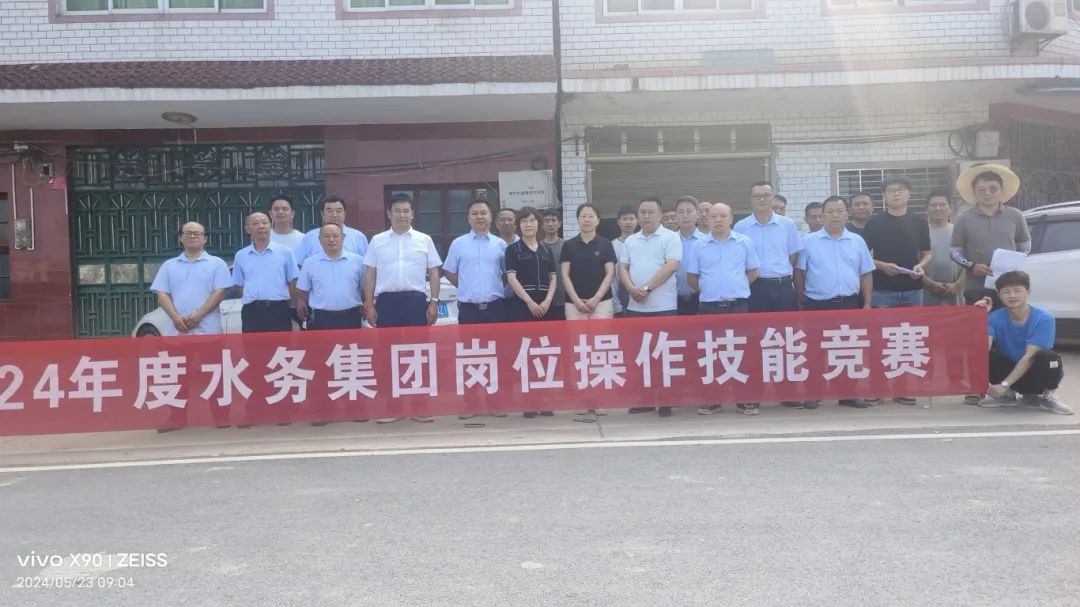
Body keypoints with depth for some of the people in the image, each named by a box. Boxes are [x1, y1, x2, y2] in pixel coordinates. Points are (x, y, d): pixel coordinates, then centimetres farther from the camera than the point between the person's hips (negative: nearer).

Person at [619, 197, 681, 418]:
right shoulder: (630, 241, 14)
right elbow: (622, 268, 10)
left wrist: (646, 287, -16)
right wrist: (631, 288, -10)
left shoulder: (670, 237, -2)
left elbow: (671, 266, -13)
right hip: (635, 307, 5)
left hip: (663, 306, -5)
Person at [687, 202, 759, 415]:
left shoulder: (745, 243, 4)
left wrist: (736, 288, 5)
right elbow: (692, 277, 9)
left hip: (737, 306, 0)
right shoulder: (698, 246, 4)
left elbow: (752, 273, 11)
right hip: (709, 307, 1)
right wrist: (709, 290, 5)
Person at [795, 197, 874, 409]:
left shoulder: (857, 241, 9)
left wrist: (867, 304, 4)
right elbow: (799, 273, 2)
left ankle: (848, 394, 16)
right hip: (818, 305, -2)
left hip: (850, 304, 3)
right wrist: (802, 302, -2)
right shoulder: (809, 241, 1)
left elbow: (866, 274, 11)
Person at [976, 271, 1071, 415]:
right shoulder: (995, 318, -10)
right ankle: (1008, 394, 1)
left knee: (1048, 357, -36)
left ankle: (1045, 396, -5)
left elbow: (1030, 356, -25)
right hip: (1010, 370, 3)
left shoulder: (1044, 318, -17)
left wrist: (1004, 384, -32)